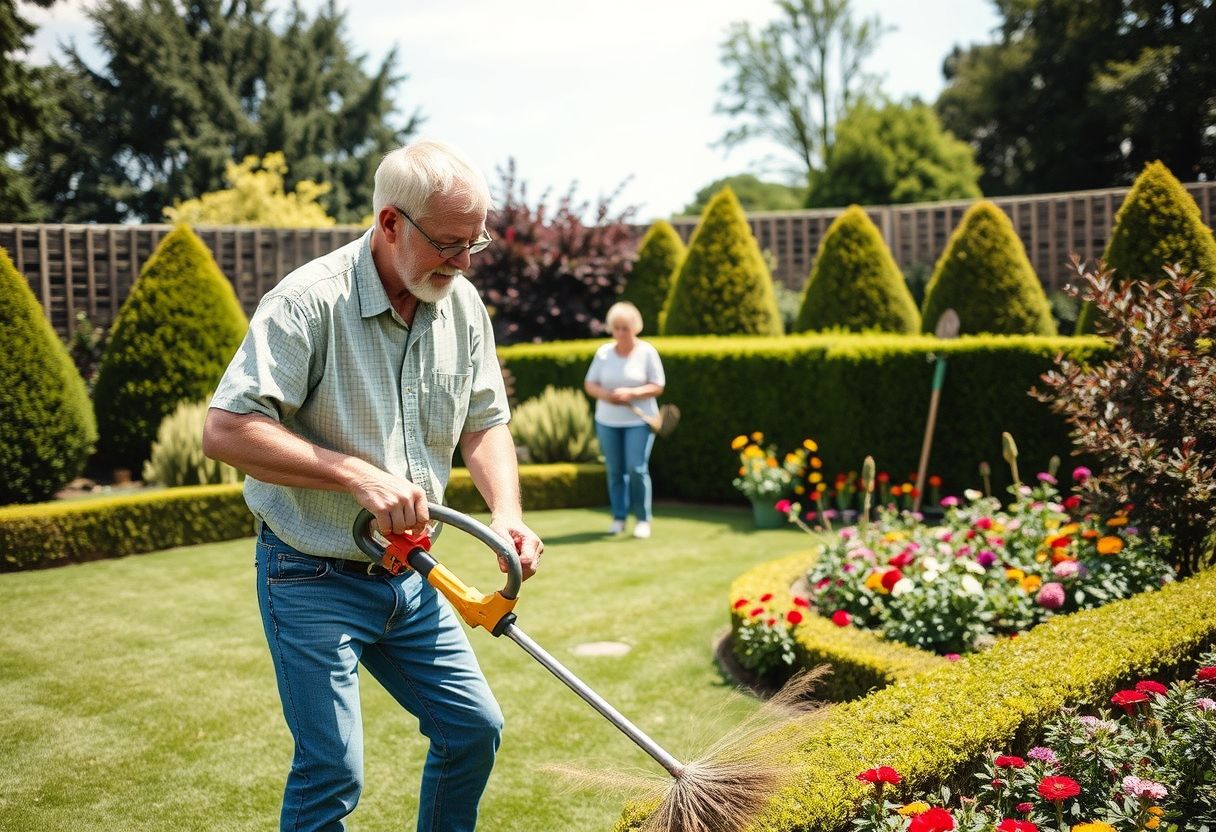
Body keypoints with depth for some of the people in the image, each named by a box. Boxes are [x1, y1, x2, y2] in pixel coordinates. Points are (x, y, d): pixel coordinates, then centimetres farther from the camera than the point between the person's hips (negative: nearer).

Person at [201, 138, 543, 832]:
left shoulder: (464, 306, 0)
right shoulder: (310, 301, -20)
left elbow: (485, 423, 9)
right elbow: (226, 431, -26)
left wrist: (506, 512, -9)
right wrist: (359, 475, -31)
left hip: (410, 578, 7)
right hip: (314, 580, -6)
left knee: (475, 727, 11)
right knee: (333, 769, -6)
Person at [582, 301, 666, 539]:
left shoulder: (647, 352, -5)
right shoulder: (604, 352, 4)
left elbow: (658, 386, -6)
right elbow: (589, 384, 6)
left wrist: (630, 393, -20)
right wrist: (605, 394, -15)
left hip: (639, 420, -3)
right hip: (607, 421, 3)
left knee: (637, 469, -10)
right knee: (614, 470, 5)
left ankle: (643, 519, 1)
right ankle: (619, 518, 16)